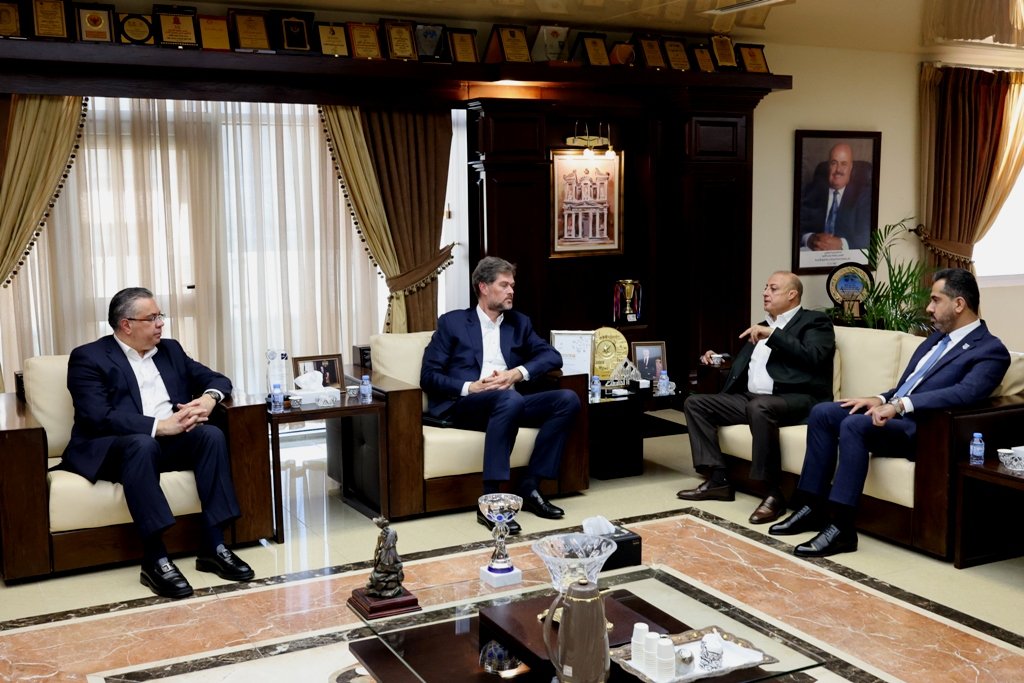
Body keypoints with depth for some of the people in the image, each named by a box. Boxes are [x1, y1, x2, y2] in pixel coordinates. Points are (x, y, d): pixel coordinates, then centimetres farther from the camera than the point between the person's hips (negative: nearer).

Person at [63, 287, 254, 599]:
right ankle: (155, 560, -36)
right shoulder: (88, 357, -2)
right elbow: (98, 417, -16)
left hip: (171, 440, 5)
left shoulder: (170, 350, 17)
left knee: (212, 434, -24)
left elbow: (217, 378, 18)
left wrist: (209, 398, -8)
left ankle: (213, 546, -23)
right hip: (111, 447, -5)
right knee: (143, 444, -38)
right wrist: (159, 426, -25)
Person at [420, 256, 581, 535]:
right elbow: (428, 376, 1)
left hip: (507, 403, 5)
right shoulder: (452, 322, 8)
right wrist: (470, 387, -16)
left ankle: (530, 487, -16)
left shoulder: (519, 322, 20)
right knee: (511, 400, -37)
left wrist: (518, 373, -9)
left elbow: (552, 356, 10)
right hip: (462, 405, -5)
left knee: (567, 399, -19)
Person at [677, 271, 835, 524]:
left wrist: (773, 335, -17)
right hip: (750, 398, 8)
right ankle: (718, 479, -4)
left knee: (759, 407, -40)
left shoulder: (814, 321, 3)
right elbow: (741, 369, 25)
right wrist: (715, 363, 7)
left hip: (796, 399, -8)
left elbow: (813, 357, -17)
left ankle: (773, 493, -29)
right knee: (695, 403, -2)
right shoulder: (762, 326, 25)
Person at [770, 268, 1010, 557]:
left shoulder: (991, 350, -9)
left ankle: (840, 527, -30)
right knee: (822, 413, -6)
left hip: (921, 429, -9)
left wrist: (900, 405, -33)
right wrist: (882, 400, 3)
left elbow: (965, 393, -27)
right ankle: (813, 508, -3)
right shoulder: (939, 337, 18)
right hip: (892, 412, 9)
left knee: (854, 424, -32)